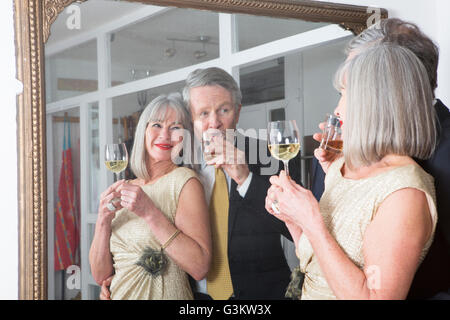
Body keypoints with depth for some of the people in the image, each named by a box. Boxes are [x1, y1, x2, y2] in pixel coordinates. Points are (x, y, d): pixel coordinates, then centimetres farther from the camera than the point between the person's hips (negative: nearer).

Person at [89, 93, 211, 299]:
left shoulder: (184, 181, -8)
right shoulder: (124, 190, 7)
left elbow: (200, 267, -18)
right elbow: (101, 276, 3)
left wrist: (150, 212, -21)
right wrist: (104, 220, -11)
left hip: (166, 295, -4)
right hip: (118, 294, 5)